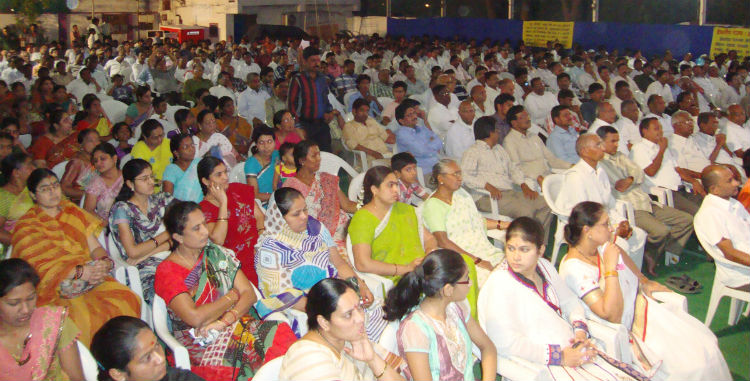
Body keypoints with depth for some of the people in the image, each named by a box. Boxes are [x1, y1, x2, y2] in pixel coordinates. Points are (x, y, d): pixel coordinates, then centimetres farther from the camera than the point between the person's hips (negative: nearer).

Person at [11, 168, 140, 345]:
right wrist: (80, 272, -23)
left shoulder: (73, 212, 17)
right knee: (86, 317, -34)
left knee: (127, 300, -23)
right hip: (55, 290, -4)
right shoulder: (26, 227, 1)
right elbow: (40, 267, -10)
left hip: (91, 276, 5)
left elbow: (95, 247, 13)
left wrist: (105, 262, -11)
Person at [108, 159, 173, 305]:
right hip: (145, 271, -4)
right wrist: (166, 235, 0)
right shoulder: (122, 209, 1)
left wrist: (147, 253, -7)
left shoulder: (162, 199, 14)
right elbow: (133, 252, -9)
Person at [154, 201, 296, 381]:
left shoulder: (217, 254, 12)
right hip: (197, 344, -5)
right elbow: (195, 318, -16)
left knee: (281, 333, -26)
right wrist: (231, 296, -2)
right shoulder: (166, 271, -4)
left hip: (236, 324, 5)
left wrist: (224, 321, -13)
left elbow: (249, 293, 4)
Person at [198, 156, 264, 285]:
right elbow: (218, 239, -17)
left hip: (259, 249, 5)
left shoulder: (237, 189, 12)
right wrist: (223, 202, -13)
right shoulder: (204, 208, -2)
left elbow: (259, 216, 11)